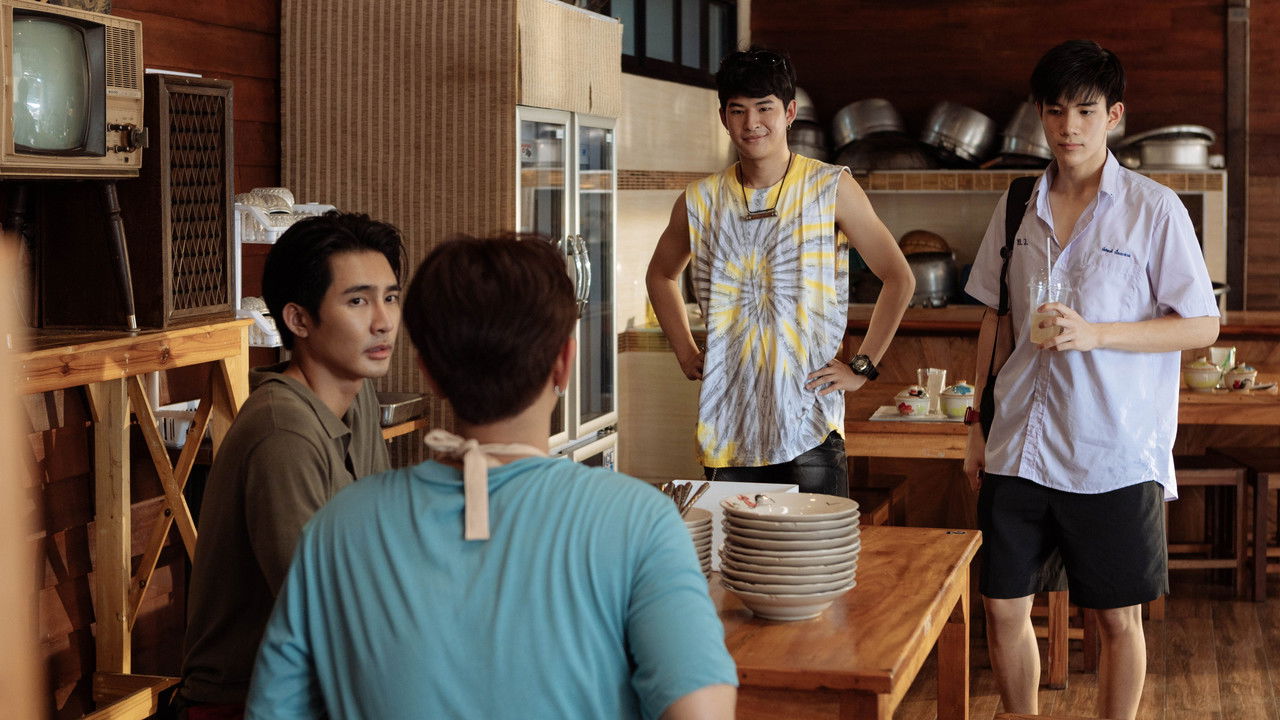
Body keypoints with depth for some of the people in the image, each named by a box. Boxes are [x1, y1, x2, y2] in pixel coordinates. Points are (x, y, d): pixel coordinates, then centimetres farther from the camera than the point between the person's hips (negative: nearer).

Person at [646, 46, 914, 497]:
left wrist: (862, 366, -1)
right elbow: (661, 275, 26)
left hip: (810, 428, -3)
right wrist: (685, 352, 14)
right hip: (729, 427, 3)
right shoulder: (700, 202, 7)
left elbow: (899, 279, 4)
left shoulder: (832, 190, -1)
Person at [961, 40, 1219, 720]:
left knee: (1119, 616, 5)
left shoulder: (1155, 210, -4)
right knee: (1003, 609, 6)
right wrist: (978, 426, 13)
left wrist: (1094, 334, -16)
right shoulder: (1017, 209, 9)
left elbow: (1203, 326, -5)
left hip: (1114, 454, -4)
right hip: (1019, 450, 4)